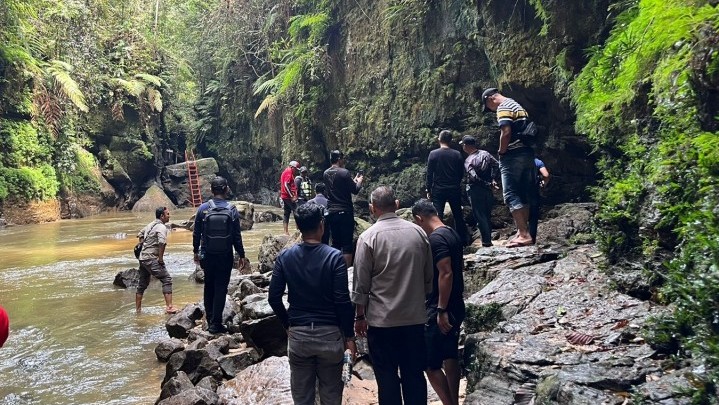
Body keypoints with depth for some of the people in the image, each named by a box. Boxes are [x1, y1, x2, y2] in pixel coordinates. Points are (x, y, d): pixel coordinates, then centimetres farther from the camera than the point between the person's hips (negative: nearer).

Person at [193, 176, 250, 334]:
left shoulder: (203, 208, -6)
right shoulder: (232, 210, -7)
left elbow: (196, 233, 0)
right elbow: (237, 236, -5)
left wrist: (196, 251, 14)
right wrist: (241, 256, 4)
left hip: (207, 255, 2)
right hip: (225, 256, -1)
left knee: (209, 287, 17)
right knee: (221, 289, 4)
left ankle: (210, 320, 25)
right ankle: (215, 324, 5)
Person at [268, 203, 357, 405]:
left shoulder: (285, 257, -3)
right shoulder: (334, 257, -11)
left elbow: (274, 298, -1)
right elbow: (343, 301, -13)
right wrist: (349, 336, -3)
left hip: (298, 335, 2)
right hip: (329, 334, -2)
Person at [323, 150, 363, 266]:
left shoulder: (326, 173, 8)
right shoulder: (344, 172, -13)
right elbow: (355, 190, -8)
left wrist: (354, 180, 24)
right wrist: (359, 180, 11)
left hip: (331, 212, 7)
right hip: (345, 212, -7)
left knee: (335, 243, 13)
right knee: (347, 244, -2)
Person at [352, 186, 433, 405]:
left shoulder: (369, 237, -10)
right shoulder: (418, 232, 1)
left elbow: (361, 282, -8)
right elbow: (429, 277, 8)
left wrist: (359, 316, 3)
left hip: (382, 320, -3)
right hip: (415, 317, 4)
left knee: (387, 377, 7)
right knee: (414, 375, 13)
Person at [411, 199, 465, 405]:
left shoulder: (436, 238, -19)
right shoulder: (452, 233, 9)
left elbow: (446, 273, -25)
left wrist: (441, 310, -22)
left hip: (441, 310, -10)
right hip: (455, 306, 10)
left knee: (430, 364, -5)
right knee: (450, 357, 17)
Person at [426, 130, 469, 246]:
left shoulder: (433, 154, -7)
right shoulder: (457, 154, 0)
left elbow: (429, 174, -6)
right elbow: (461, 173, 6)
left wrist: (429, 190, 1)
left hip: (438, 190, -2)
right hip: (455, 189, 2)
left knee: (438, 217, 0)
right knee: (458, 216, 14)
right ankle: (463, 240, 21)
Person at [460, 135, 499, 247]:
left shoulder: (468, 161, -13)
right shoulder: (485, 154, 1)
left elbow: (474, 177, -23)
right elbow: (497, 164, -4)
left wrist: (488, 184, -13)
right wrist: (493, 180, -3)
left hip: (475, 190, -6)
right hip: (487, 191, 6)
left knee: (480, 216, 1)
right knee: (487, 215, 15)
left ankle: (486, 241, 1)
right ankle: (489, 239, 21)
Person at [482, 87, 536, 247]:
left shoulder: (503, 107, -7)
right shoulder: (518, 106, 22)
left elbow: (506, 132, -20)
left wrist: (501, 152, -8)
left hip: (513, 155, -9)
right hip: (528, 153, 9)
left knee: (511, 195, -10)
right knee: (524, 194, 9)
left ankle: (523, 234, -16)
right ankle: (524, 231, 12)